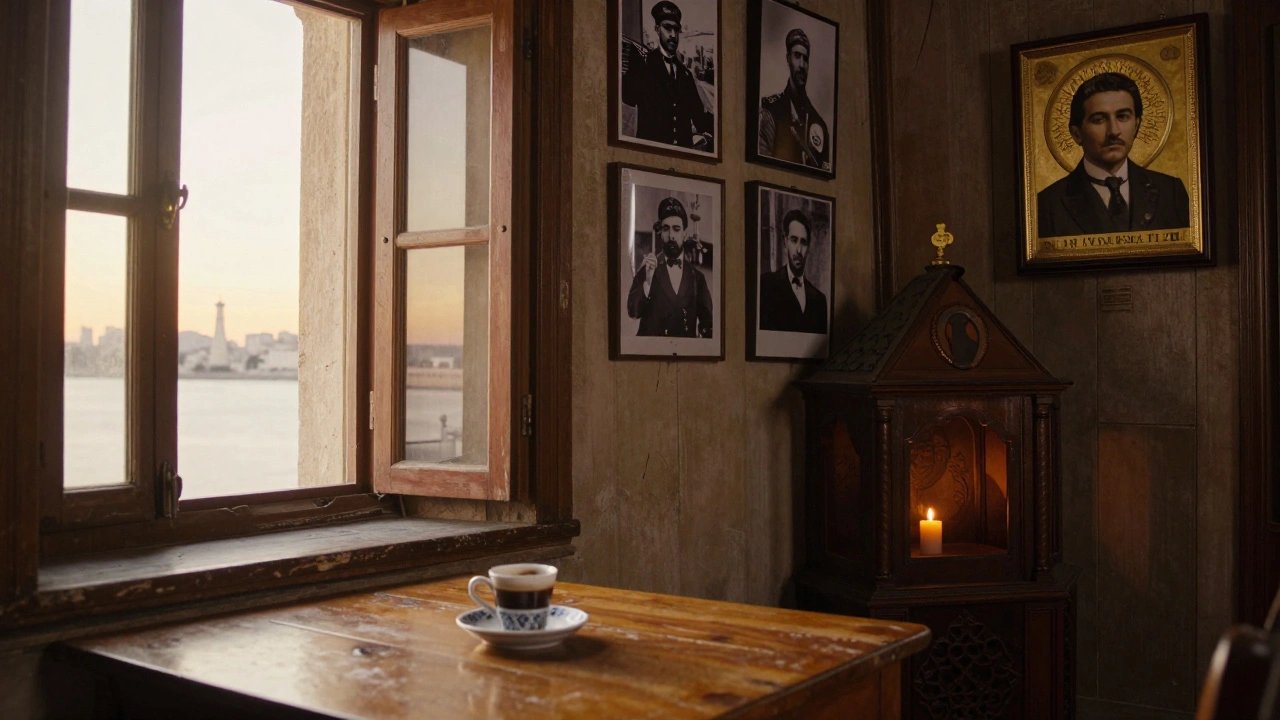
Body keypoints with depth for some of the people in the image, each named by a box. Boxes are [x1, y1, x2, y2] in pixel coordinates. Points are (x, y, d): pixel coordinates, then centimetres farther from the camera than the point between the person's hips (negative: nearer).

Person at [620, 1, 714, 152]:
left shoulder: (685, 74, 22)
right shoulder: (643, 61, 9)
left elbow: (698, 114, 16)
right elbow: (628, 95, -7)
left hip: (684, 149, 4)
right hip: (651, 146, -4)